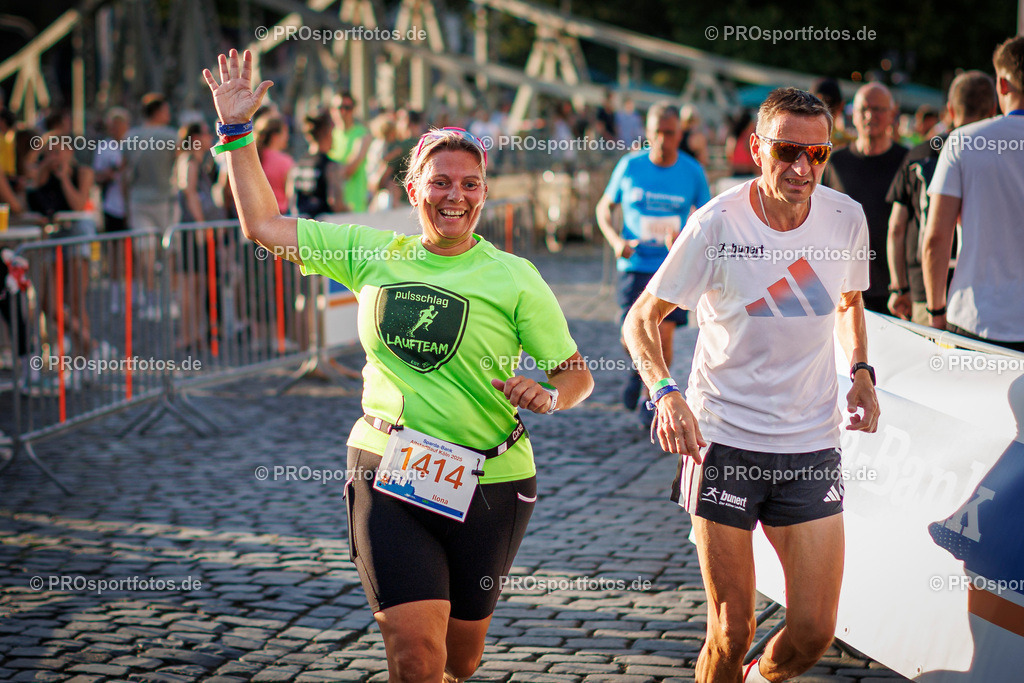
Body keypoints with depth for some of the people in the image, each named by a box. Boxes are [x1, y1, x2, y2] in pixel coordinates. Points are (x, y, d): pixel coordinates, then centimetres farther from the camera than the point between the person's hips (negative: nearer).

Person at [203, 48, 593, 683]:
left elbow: (578, 374, 0)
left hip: (488, 483, 0)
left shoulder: (513, 278, -4)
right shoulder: (372, 252, 4)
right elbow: (265, 226, 8)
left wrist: (548, 394, -22)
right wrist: (236, 129, 5)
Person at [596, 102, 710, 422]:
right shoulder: (630, 165, -2)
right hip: (635, 263, 0)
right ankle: (637, 368, 30)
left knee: (664, 336, -7)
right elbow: (604, 207, 11)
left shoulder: (692, 171, -2)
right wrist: (616, 240, -7)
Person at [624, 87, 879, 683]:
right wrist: (665, 393, -21)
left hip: (813, 443, 3)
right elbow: (643, 318, -3)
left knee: (814, 633, 0)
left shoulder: (846, 218, -1)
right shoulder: (716, 225, -11)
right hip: (724, 438, -3)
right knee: (731, 634, -3)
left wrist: (862, 371, 4)